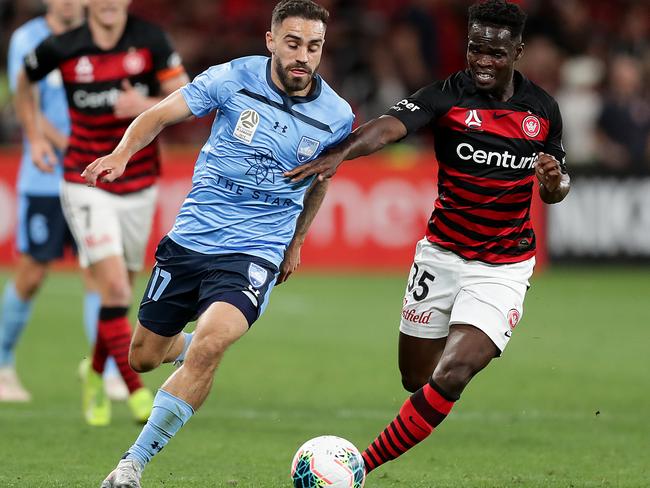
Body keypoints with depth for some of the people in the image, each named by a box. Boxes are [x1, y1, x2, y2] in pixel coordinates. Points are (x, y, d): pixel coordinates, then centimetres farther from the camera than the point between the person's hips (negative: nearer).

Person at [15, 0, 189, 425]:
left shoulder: (151, 40, -7)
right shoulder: (61, 49, -9)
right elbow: (25, 82, 12)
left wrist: (147, 106, -26)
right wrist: (35, 137, 5)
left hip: (139, 184, 2)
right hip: (86, 186, -2)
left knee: (120, 291, 12)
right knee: (114, 287, -17)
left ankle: (96, 374, 36)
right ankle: (136, 391, -14)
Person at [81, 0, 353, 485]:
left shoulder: (337, 116, -3)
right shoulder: (234, 79, -7)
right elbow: (159, 115, -3)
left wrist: (296, 242, 26)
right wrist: (122, 153, -23)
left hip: (255, 253, -2)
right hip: (190, 239, 2)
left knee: (208, 344, -28)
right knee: (143, 357, 13)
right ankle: (190, 346, 52)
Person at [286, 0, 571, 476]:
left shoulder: (543, 108, -1)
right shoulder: (448, 95, -11)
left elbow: (554, 190, 13)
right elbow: (389, 126, -31)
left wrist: (554, 180, -13)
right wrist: (340, 152, -51)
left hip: (503, 268, -1)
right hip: (442, 254, 1)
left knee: (448, 379, -18)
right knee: (415, 378, 11)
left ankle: (361, 468, -9)